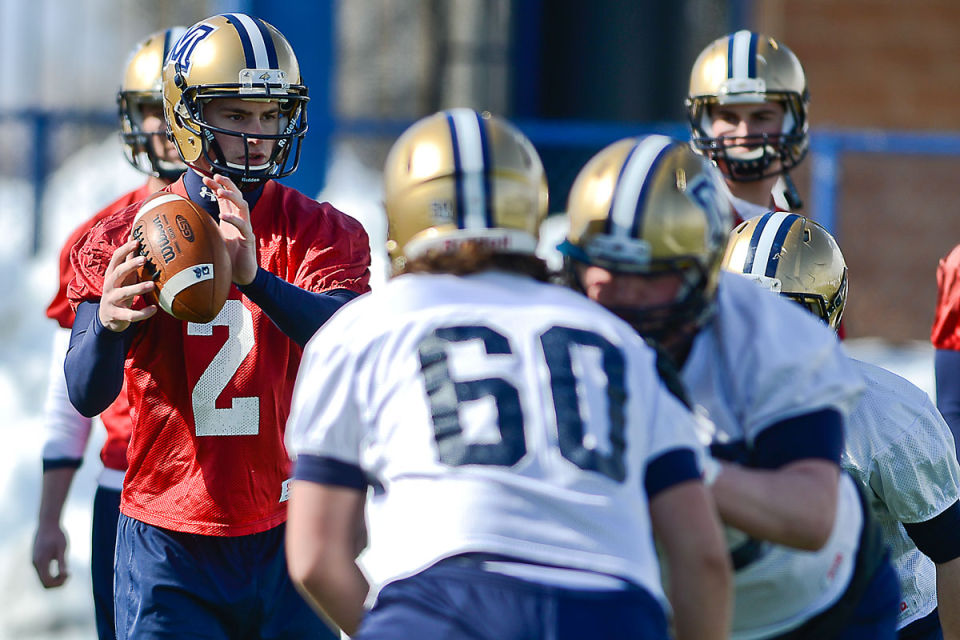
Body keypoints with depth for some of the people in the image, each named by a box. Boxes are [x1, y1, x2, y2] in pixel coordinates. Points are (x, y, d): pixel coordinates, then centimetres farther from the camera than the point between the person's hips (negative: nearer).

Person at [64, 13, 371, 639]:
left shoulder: (320, 234, 0)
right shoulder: (123, 242, 0)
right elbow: (87, 395, -11)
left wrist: (255, 277, -40)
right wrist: (107, 321, -35)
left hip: (286, 536, 1)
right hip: (169, 543, -1)